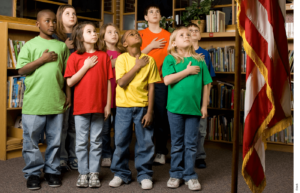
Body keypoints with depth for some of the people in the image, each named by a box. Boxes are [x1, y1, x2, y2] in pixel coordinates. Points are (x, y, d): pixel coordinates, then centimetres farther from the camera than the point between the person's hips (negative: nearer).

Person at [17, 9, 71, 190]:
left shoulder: (62, 46, 12)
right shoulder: (30, 45, 3)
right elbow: (21, 70, -4)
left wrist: (68, 94, 9)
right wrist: (42, 59, -10)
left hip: (57, 102, 2)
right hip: (34, 102, -2)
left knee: (55, 140, 10)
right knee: (31, 140, 4)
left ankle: (52, 171, 23)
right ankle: (33, 173, 18)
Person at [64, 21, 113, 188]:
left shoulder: (103, 56, 5)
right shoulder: (75, 57, 1)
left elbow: (108, 81, 4)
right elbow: (70, 82, -5)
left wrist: (108, 105, 0)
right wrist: (86, 66, -11)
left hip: (99, 106, 1)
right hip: (81, 106, -1)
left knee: (96, 142, 7)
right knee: (82, 142, 6)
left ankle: (94, 173, 17)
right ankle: (83, 173, 17)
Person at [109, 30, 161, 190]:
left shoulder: (149, 60, 1)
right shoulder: (122, 58, -2)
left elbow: (151, 88, 0)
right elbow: (121, 82, -14)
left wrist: (150, 111, -4)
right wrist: (137, 66, -12)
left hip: (142, 107, 1)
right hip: (124, 106, 0)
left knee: (145, 142, 4)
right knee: (121, 142, 6)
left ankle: (144, 174, 19)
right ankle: (121, 173, 22)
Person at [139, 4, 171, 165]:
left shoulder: (167, 36, 9)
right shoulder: (141, 34, 9)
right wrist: (151, 46, -7)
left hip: (161, 81, 0)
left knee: (161, 116, -1)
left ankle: (161, 152, 9)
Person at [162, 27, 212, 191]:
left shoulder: (199, 60, 6)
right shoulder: (170, 59, 0)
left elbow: (205, 84, 7)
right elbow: (168, 80, -15)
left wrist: (204, 105, 2)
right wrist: (187, 71, -12)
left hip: (194, 108, 2)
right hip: (175, 107, -1)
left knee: (191, 144, 8)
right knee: (177, 143, 10)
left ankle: (190, 175, 18)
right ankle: (175, 174, 22)